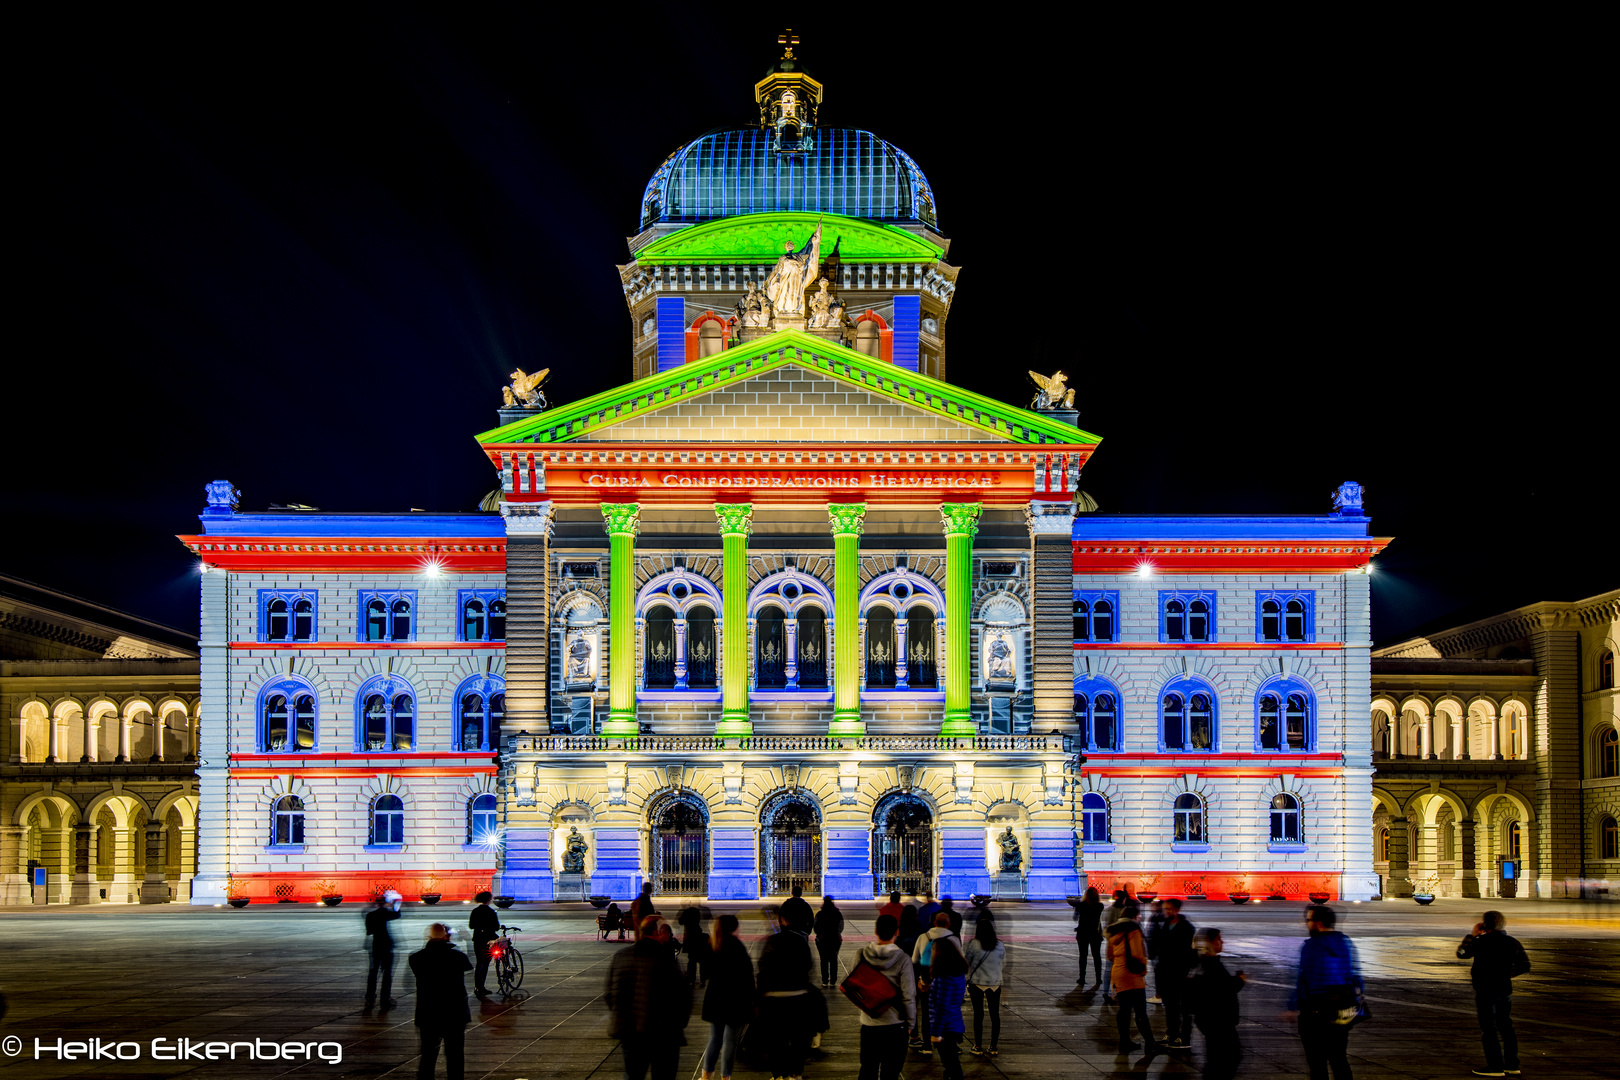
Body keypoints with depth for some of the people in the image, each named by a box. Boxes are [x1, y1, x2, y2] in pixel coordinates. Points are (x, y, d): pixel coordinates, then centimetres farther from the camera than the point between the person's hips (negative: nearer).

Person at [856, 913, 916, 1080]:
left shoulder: (862, 954, -7)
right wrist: (910, 1023, 0)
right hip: (894, 1023, -3)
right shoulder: (902, 958, -15)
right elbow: (908, 996, -13)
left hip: (868, 1023, 3)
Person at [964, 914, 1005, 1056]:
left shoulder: (973, 944, -12)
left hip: (977, 983, -2)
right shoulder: (999, 946, -2)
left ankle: (978, 1046, 9)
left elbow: (967, 962, -4)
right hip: (995, 983, 2)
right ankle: (993, 1047, 13)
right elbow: (1003, 961, 11)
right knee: (995, 1015, 10)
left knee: (978, 1014, 6)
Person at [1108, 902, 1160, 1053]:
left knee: (1124, 1010, 14)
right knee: (1141, 1011, -5)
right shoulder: (1133, 930, -10)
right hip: (1132, 975, -7)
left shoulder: (1113, 932, 14)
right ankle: (1150, 1043, -4)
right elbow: (1137, 953, -15)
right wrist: (1143, 967, -1)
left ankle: (1125, 1043, 16)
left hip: (1117, 973, 8)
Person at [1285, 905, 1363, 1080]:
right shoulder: (1346, 943, 5)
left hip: (1316, 1011, -6)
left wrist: (1292, 1008, -11)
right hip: (1342, 1009, 6)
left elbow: (1302, 979, -16)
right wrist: (1353, 1003, 17)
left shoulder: (1310, 946, -14)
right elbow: (1356, 975, 9)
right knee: (1339, 1059, 16)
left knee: (1317, 1061, 3)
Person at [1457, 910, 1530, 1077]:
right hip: (1505, 988, 6)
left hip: (1485, 990, -6)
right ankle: (1512, 1065, 17)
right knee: (1505, 1026, 14)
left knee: (1488, 1028, 0)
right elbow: (1525, 966, 9)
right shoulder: (1512, 942, 2)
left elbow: (1461, 953, 0)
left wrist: (1472, 935, 5)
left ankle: (1496, 1066, -1)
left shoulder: (1481, 942, -13)